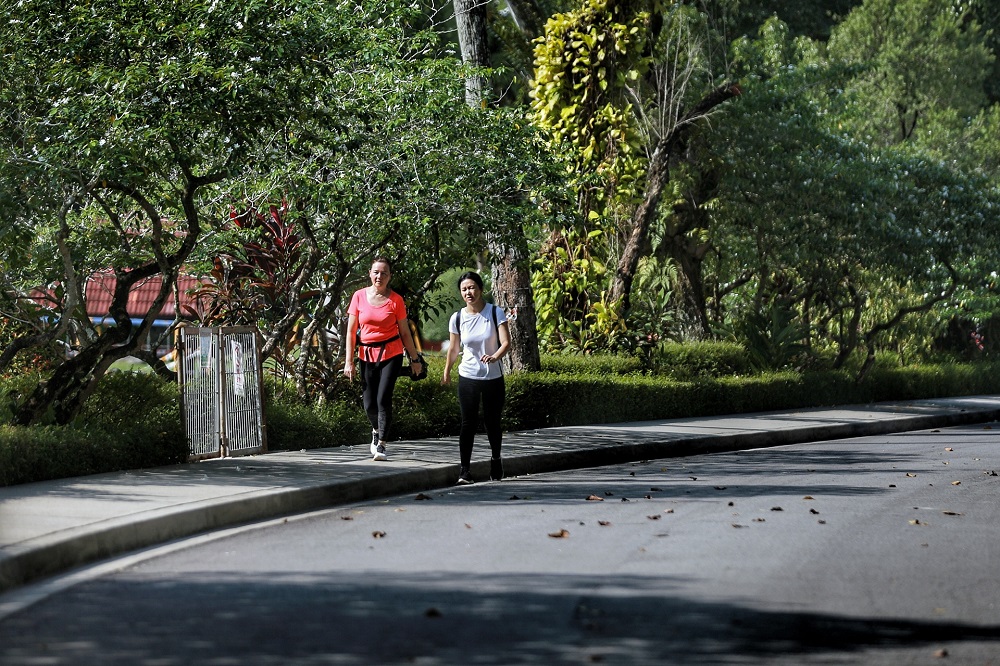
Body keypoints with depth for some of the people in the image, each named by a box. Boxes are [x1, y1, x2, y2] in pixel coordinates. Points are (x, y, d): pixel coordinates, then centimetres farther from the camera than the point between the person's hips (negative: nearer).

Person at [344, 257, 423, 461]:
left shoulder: (395, 300, -3)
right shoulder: (359, 296, 0)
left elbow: (405, 332, 6)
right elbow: (351, 331, 2)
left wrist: (415, 359, 10)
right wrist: (349, 361, -1)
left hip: (391, 354, -2)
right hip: (367, 355, 2)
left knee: (383, 400, -13)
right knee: (369, 404, 6)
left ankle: (381, 445, -6)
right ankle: (377, 431, 38)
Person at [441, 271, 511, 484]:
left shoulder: (495, 313, -7)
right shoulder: (457, 318, -2)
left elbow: (506, 342, -15)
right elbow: (453, 349, 12)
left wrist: (495, 357, -34)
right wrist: (446, 372, 20)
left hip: (493, 377, 0)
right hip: (468, 377, 0)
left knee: (492, 422, 8)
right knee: (468, 423, -7)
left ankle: (495, 459, 34)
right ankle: (464, 470, -7)